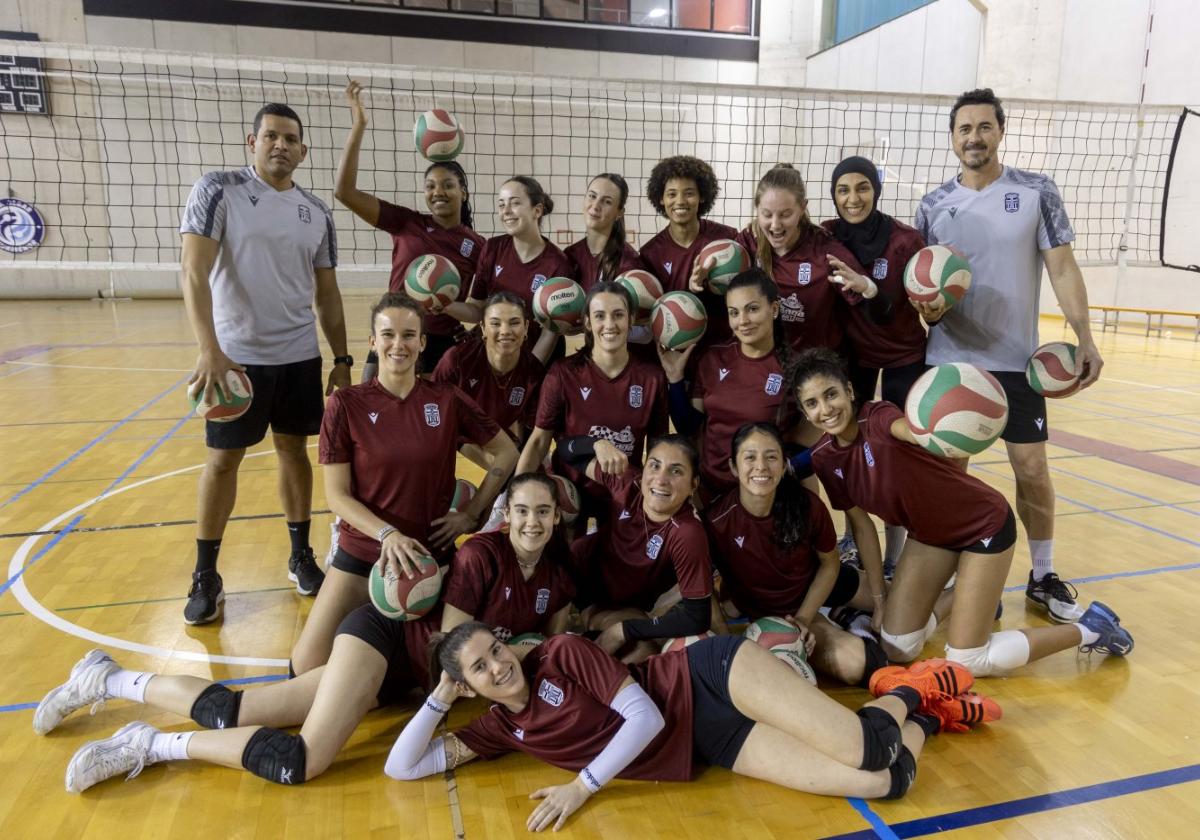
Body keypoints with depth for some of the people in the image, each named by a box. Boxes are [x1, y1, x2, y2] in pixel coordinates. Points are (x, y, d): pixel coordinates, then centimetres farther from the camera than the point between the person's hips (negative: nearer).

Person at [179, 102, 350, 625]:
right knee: (223, 459, 4)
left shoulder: (317, 213, 7)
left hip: (300, 356, 4)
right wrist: (210, 350, -26)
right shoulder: (217, 191, -7)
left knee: (293, 450, 11)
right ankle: (206, 577, 17)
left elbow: (326, 293, 11)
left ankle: (300, 556, 26)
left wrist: (341, 359, 7)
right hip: (235, 355, -3)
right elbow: (194, 273, -15)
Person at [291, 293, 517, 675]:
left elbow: (506, 453, 4)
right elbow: (337, 495, -9)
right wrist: (387, 533, -24)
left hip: (432, 554, 1)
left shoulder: (447, 400, -6)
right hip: (362, 554, -1)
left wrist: (472, 514, -2)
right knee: (308, 667, -9)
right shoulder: (346, 405, -9)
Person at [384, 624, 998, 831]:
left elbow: (644, 715, -15)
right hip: (712, 746, 3)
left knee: (866, 754, -20)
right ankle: (926, 720, 19)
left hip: (711, 675, -3)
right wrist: (439, 697, -5)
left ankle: (910, 691, 16)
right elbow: (403, 767, 4)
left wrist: (582, 787, -18)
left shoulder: (563, 653, -11)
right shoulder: (501, 728, 4)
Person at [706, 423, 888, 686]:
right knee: (856, 664, -21)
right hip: (771, 611, -3)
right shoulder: (716, 521, -34)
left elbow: (830, 564, -9)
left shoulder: (808, 505, -27)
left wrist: (803, 619, -15)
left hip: (815, 585, 3)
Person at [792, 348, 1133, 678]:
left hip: (985, 526, -6)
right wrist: (879, 598, 3)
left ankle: (1090, 628, 15)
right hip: (929, 533, 6)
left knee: (966, 662, -5)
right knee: (896, 650, 2)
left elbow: (914, 429, -54)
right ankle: (959, 595, 31)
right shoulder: (824, 458, -11)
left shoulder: (877, 418, -29)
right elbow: (861, 523, 0)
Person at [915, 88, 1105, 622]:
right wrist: (927, 308, -14)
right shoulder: (933, 205, 4)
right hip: (948, 360, 1)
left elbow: (1062, 268, -3)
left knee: (1033, 469, 2)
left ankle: (1043, 577, 22)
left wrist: (1084, 337, -12)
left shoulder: (1036, 192, 0)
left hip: (1015, 360, -1)